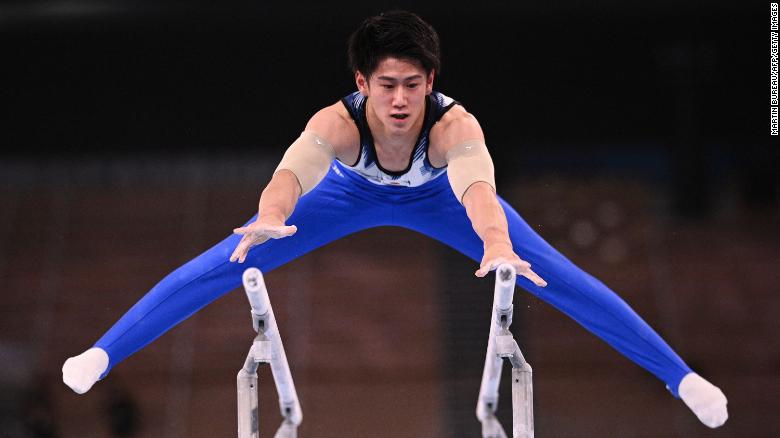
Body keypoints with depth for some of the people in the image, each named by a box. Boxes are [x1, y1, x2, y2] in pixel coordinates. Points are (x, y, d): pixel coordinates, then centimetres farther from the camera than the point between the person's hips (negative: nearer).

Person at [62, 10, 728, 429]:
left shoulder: (455, 124, -45)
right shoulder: (337, 122, -43)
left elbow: (477, 185, -64)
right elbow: (296, 167, -63)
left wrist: (498, 246, -85)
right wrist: (268, 221, -85)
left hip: (436, 194, 0)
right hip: (351, 191, 0)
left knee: (557, 277, -8)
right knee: (222, 267, -7)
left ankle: (681, 377, 3)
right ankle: (103, 355, 7)